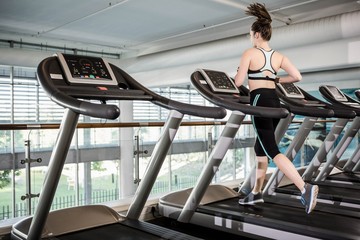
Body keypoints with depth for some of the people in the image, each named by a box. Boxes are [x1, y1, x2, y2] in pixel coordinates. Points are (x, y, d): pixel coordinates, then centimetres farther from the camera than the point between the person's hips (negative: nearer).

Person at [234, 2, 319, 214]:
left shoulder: (249, 53, -5)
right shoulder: (279, 56, 10)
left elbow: (238, 82, -9)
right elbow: (297, 76, 5)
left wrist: (240, 72, 14)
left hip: (260, 102, -7)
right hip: (275, 102, 7)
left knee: (272, 151, -8)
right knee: (261, 148, 17)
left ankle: (305, 188, -21)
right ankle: (257, 192, 25)